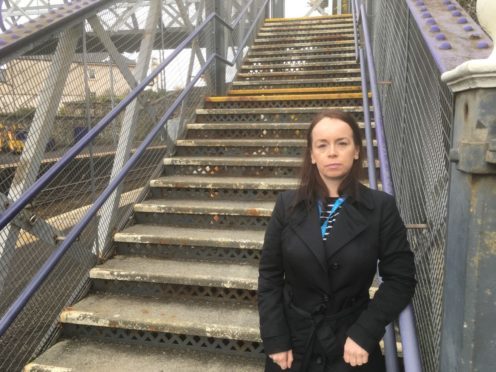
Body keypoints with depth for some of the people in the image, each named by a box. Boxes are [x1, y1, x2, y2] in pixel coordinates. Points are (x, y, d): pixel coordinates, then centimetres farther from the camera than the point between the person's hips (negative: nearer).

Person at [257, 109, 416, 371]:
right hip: (293, 342, 2)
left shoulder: (381, 207, -9)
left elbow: (400, 278, -7)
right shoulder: (287, 204, -6)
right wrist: (274, 339, -8)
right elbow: (269, 276, -3)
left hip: (352, 346, -1)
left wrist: (365, 333, -14)